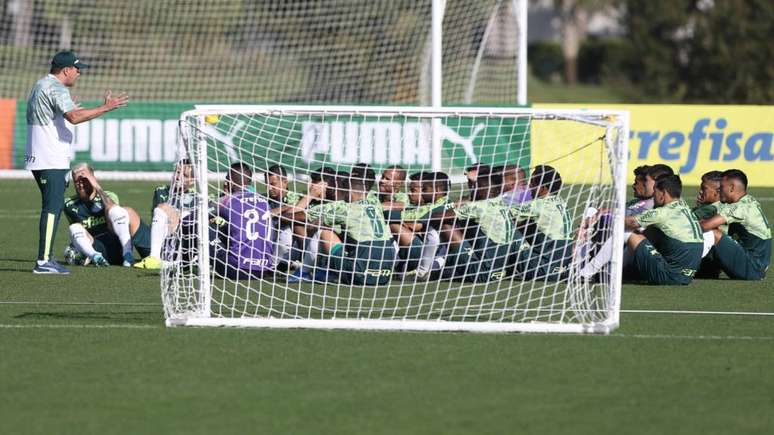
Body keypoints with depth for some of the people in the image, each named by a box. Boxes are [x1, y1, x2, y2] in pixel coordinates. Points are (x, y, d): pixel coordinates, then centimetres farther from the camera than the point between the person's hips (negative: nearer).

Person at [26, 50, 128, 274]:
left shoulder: (40, 86, 19)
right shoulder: (57, 89, -14)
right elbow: (73, 117, -29)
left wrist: (67, 109, 34)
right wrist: (106, 107, -27)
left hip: (37, 160, 11)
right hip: (51, 161, -11)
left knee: (52, 207, 15)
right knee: (52, 208, -11)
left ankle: (45, 259, 15)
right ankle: (43, 261, -15)